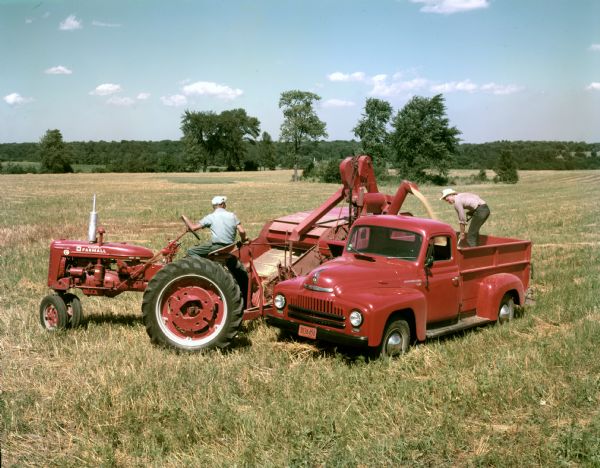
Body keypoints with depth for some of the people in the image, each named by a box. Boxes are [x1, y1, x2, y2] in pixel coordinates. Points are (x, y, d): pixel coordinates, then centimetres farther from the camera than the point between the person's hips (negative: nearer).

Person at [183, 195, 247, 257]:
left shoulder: (210, 217, -3)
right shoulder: (232, 215, 5)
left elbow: (194, 228, -1)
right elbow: (242, 231, -3)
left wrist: (186, 219, 16)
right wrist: (243, 239, 17)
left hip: (216, 246, -5)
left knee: (191, 251, 3)